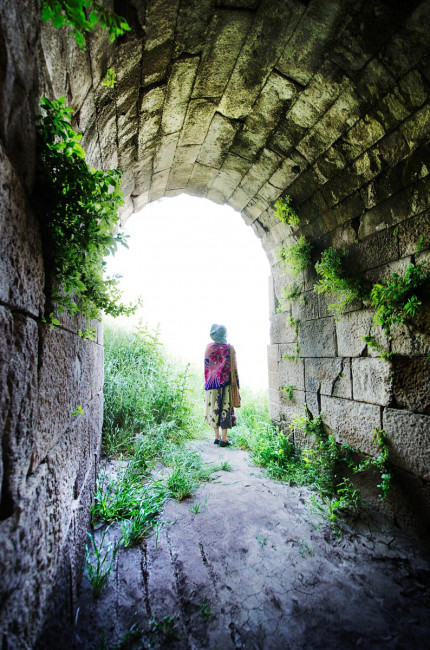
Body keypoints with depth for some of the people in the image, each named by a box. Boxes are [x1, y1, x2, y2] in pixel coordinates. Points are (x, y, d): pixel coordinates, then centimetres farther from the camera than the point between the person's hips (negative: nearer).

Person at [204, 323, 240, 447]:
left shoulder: (209, 348, 1)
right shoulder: (229, 348, -7)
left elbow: (206, 367, 6)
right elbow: (233, 368, -6)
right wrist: (236, 384, 1)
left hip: (211, 383, 3)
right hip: (225, 383, -3)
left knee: (214, 408, 11)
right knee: (225, 408, 2)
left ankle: (217, 437, 18)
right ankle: (224, 439, 5)